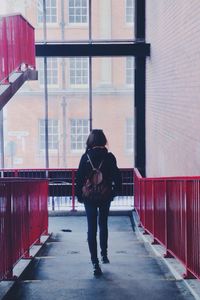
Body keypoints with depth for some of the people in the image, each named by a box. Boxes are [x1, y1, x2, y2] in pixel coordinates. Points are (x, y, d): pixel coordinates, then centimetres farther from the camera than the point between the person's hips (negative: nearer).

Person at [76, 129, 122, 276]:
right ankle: (104, 255, 28)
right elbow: (117, 176, -4)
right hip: (105, 197, 1)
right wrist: (115, 191, 10)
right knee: (103, 225, 22)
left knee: (92, 228, 2)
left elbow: (79, 177, -6)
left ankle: (95, 262, -5)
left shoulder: (86, 157, -6)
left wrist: (79, 195, 3)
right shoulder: (109, 157, -6)